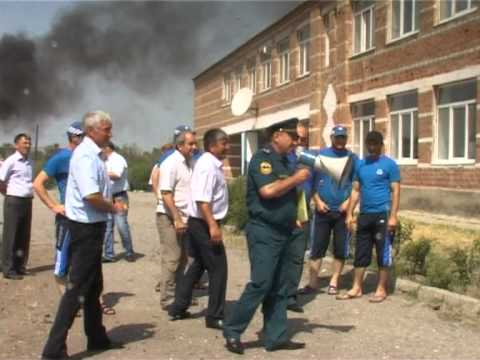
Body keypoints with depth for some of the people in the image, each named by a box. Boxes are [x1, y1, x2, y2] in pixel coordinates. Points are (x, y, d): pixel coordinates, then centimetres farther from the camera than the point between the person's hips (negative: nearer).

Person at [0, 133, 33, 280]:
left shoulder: (29, 162, 13)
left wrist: (30, 194, 12)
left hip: (27, 202, 7)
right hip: (14, 202, -7)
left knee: (24, 236, 11)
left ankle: (20, 266, 20)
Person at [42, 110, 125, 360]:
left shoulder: (93, 154, 12)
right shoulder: (86, 155, -18)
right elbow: (91, 196, -28)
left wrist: (110, 205, 5)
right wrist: (114, 208, -12)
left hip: (92, 226, 10)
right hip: (86, 227, -10)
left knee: (93, 287, 18)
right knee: (77, 288, -6)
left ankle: (97, 338, 31)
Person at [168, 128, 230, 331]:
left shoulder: (211, 163, 13)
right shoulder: (208, 165, -18)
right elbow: (202, 199, -27)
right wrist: (213, 225, -29)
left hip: (198, 223, 10)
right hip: (204, 224, -10)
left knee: (194, 265, 17)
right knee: (218, 269, -1)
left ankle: (178, 308, 25)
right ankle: (215, 317, 8)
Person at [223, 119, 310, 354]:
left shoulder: (283, 161, 16)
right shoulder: (262, 158, -11)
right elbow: (268, 191, -25)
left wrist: (292, 218, 8)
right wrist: (296, 179, -14)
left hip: (282, 233, 9)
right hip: (264, 232, -9)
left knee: (279, 289, 10)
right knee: (260, 285, -9)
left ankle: (276, 337, 17)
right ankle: (232, 331, 4)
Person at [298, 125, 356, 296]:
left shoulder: (352, 158, 2)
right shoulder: (320, 155, 2)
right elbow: (311, 180, 2)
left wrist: (349, 202, -10)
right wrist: (317, 201, -6)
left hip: (342, 211, 0)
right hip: (323, 210, 0)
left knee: (340, 249, 5)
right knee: (317, 247, 1)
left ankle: (334, 283, 17)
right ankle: (312, 283, 7)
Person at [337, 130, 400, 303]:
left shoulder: (390, 164, -4)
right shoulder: (361, 164, 10)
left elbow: (395, 191, -7)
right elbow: (356, 190, 12)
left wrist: (393, 216, -14)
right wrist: (349, 214, 6)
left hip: (382, 215, -5)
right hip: (364, 215, 5)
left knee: (383, 253, 3)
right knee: (361, 253, 10)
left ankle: (381, 290, 13)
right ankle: (357, 288, 18)